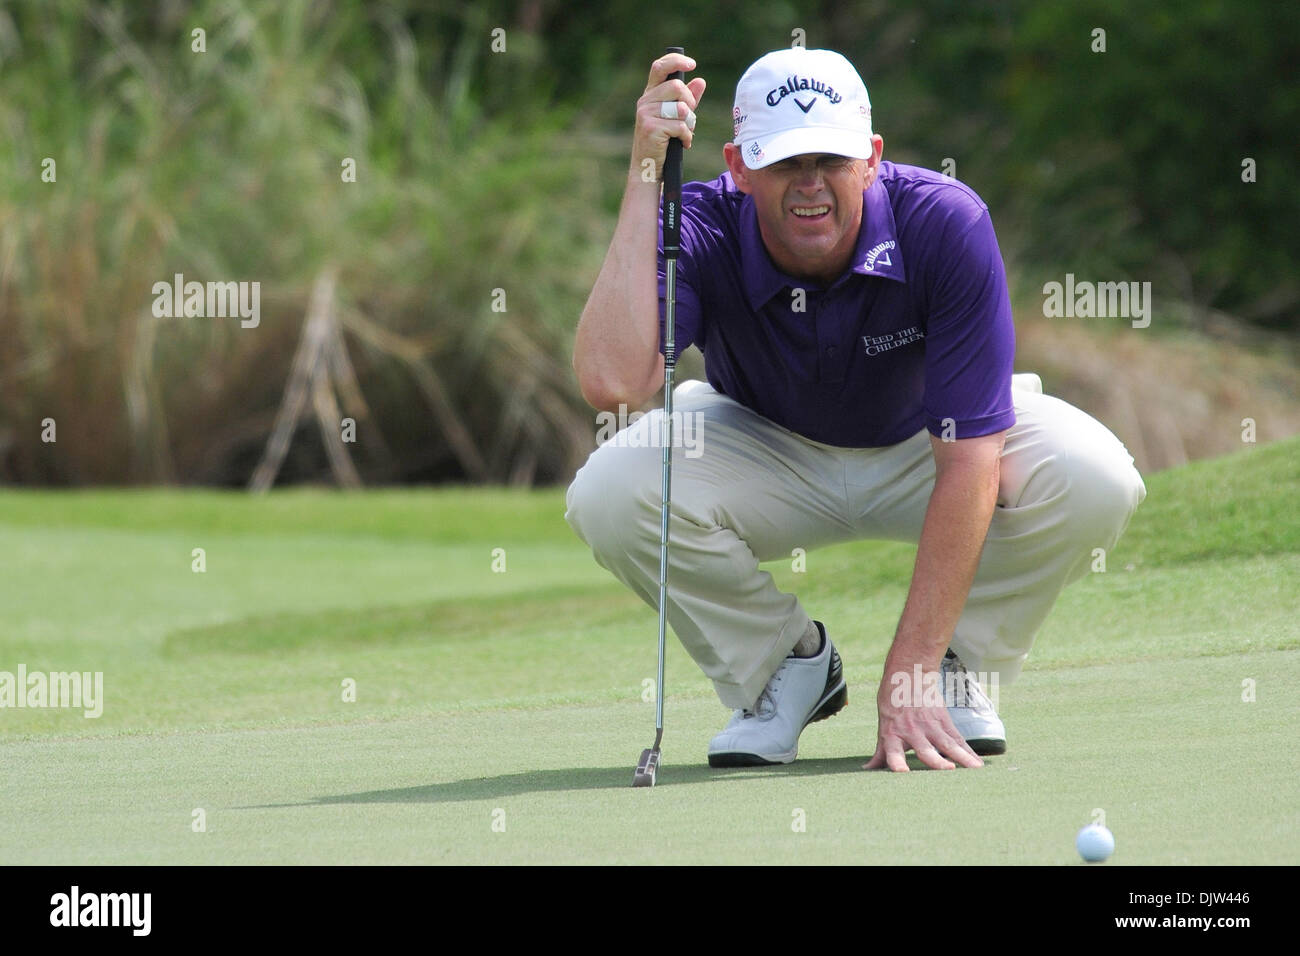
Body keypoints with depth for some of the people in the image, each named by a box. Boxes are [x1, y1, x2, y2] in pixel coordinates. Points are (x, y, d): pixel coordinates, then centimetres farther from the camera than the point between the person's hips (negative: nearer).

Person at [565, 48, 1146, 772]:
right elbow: (612, 381, -47)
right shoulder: (704, 234, -28)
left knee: (1095, 480, -32)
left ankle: (957, 667, -3)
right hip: (767, 453, 1)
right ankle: (788, 661, -1)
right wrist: (646, 175, -47)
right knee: (607, 494, -30)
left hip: (921, 441, -1)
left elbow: (968, 461, -34)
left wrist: (909, 678, -38)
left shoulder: (947, 225, -32)